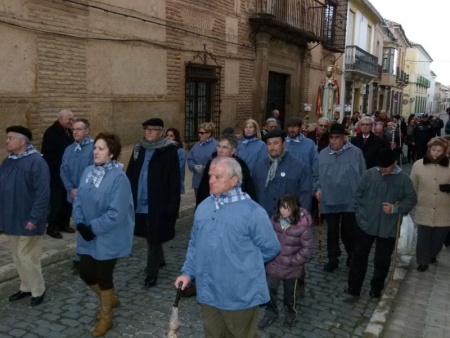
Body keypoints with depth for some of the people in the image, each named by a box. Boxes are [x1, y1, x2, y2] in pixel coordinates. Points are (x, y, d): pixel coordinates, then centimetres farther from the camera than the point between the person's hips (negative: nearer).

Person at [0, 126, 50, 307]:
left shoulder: (36, 161, -17)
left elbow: (43, 193, -21)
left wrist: (34, 218, -22)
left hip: (27, 221, -8)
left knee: (27, 258, 1)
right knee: (17, 257, 17)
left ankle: (38, 291, 19)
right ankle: (26, 287, 34)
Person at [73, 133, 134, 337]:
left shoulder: (118, 177, -21)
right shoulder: (88, 171, 0)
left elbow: (116, 213, -24)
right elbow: (78, 200, 5)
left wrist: (92, 227, -19)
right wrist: (80, 223, -10)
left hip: (108, 239, -6)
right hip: (87, 237, 7)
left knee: (104, 277, 7)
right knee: (86, 273, 16)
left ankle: (106, 318, 31)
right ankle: (110, 299, 44)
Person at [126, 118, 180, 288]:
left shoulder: (169, 151, -10)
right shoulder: (139, 149, 9)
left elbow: (174, 181, -12)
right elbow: (130, 175, 10)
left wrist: (171, 205, -16)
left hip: (158, 204, -6)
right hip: (140, 202, 6)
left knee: (154, 239, 3)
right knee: (151, 236, 21)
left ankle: (151, 273, 16)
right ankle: (159, 260, 43)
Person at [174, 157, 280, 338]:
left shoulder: (252, 211, -17)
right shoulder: (203, 207, 2)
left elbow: (271, 247, -10)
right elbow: (194, 243, 11)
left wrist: (247, 263, -2)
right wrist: (188, 272, 5)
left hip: (239, 295, -5)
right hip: (208, 292, 6)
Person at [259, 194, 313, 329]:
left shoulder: (303, 226, -21)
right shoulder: (275, 220, -9)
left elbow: (306, 248, -16)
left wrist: (291, 261, -16)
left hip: (291, 267, -3)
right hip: (274, 264, 3)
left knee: (289, 292, 18)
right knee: (270, 289, 11)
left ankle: (290, 313, 43)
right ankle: (271, 313, 35)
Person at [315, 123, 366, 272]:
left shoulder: (356, 152, -3)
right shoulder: (323, 154, 5)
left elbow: (362, 176, 0)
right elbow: (318, 174, 12)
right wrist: (317, 189, -2)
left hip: (350, 200, -2)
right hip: (329, 200, 2)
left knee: (349, 230, 10)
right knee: (332, 231, 10)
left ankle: (352, 256, 33)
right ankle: (333, 259, 23)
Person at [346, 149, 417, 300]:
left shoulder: (403, 179, -6)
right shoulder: (369, 174, -5)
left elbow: (412, 199, 0)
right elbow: (358, 194, 2)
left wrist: (396, 209, -15)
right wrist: (359, 212, -4)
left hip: (388, 228, 0)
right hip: (365, 224, 1)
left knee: (382, 260, 11)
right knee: (359, 255, 7)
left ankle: (376, 288, 30)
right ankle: (353, 288, 19)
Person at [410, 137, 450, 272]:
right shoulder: (418, 165, -5)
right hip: (424, 211, -1)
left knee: (439, 238, 18)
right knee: (423, 239, 9)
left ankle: (432, 255, 46)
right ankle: (423, 261, 30)